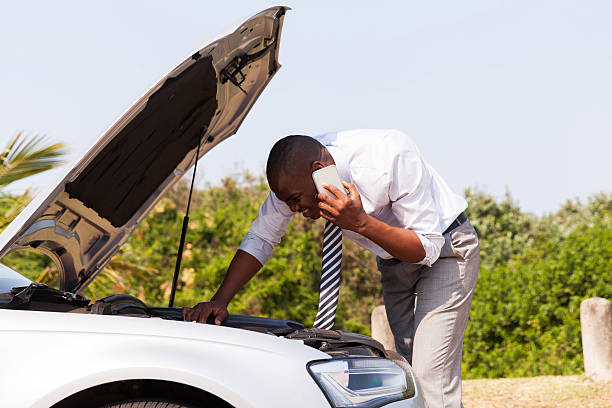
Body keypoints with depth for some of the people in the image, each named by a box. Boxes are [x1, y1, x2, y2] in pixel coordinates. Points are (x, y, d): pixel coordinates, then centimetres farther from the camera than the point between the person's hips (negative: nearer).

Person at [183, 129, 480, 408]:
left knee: (430, 378, -18)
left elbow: (428, 248, -30)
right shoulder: (295, 174, -19)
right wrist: (219, 301, -17)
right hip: (393, 260, 6)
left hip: (445, 248, -6)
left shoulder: (392, 156, -35)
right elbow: (260, 239, -6)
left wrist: (361, 223, -42)